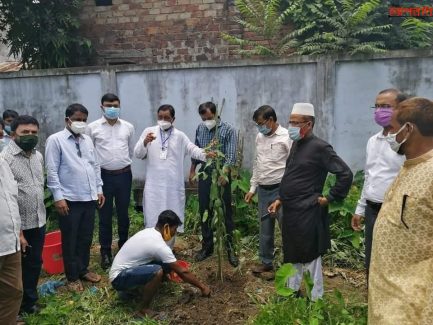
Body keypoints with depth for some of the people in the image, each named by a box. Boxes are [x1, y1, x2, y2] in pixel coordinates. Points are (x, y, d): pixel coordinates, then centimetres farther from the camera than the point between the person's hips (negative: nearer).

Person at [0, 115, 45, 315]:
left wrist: (42, 216, 16)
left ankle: (30, 301, 36)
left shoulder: (38, 156, 5)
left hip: (39, 223, 6)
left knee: (35, 264, 17)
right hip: (19, 226, -6)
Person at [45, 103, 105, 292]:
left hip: (89, 198, 6)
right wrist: (58, 197, -15)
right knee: (70, 240, 7)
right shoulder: (55, 140, -6)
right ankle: (72, 277, 20)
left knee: (86, 238, 16)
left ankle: (83, 270, 32)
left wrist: (99, 189, 12)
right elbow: (52, 171, -10)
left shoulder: (87, 140, 12)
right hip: (69, 199, -6)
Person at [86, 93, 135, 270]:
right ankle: (105, 251, 20)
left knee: (123, 214, 12)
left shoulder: (128, 127, 3)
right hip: (104, 175, -2)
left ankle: (124, 246, 29)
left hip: (124, 175, 2)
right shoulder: (92, 127, -3)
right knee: (105, 216, 7)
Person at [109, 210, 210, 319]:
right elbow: (182, 272, -16)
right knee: (157, 271, -32)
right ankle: (144, 310, -11)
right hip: (119, 278, -9)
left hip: (123, 269, 9)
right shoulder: (159, 245, -23)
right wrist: (202, 287, -5)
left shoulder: (149, 232, 3)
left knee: (166, 264, 4)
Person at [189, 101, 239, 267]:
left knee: (226, 212, 2)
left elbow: (231, 155, -16)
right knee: (204, 211, 10)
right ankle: (207, 246, 24)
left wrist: (225, 172, -30)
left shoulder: (228, 129, -9)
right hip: (204, 174, 5)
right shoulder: (200, 128, 7)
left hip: (222, 174, -4)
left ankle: (229, 248, 14)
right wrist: (192, 170, 17)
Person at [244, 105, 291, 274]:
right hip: (263, 190, 7)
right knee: (265, 228, 15)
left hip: (281, 190, -6)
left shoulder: (286, 137, -12)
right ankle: (266, 262, 30)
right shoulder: (259, 137, 9)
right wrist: (252, 187, 15)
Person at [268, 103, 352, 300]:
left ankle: (316, 299, 22)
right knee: (292, 255, 20)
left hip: (307, 213, -8)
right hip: (290, 212, 8)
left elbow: (345, 174, -18)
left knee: (310, 257, 5)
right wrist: (280, 199, 14)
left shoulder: (319, 147, -16)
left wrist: (329, 198, -13)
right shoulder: (296, 145, 10)